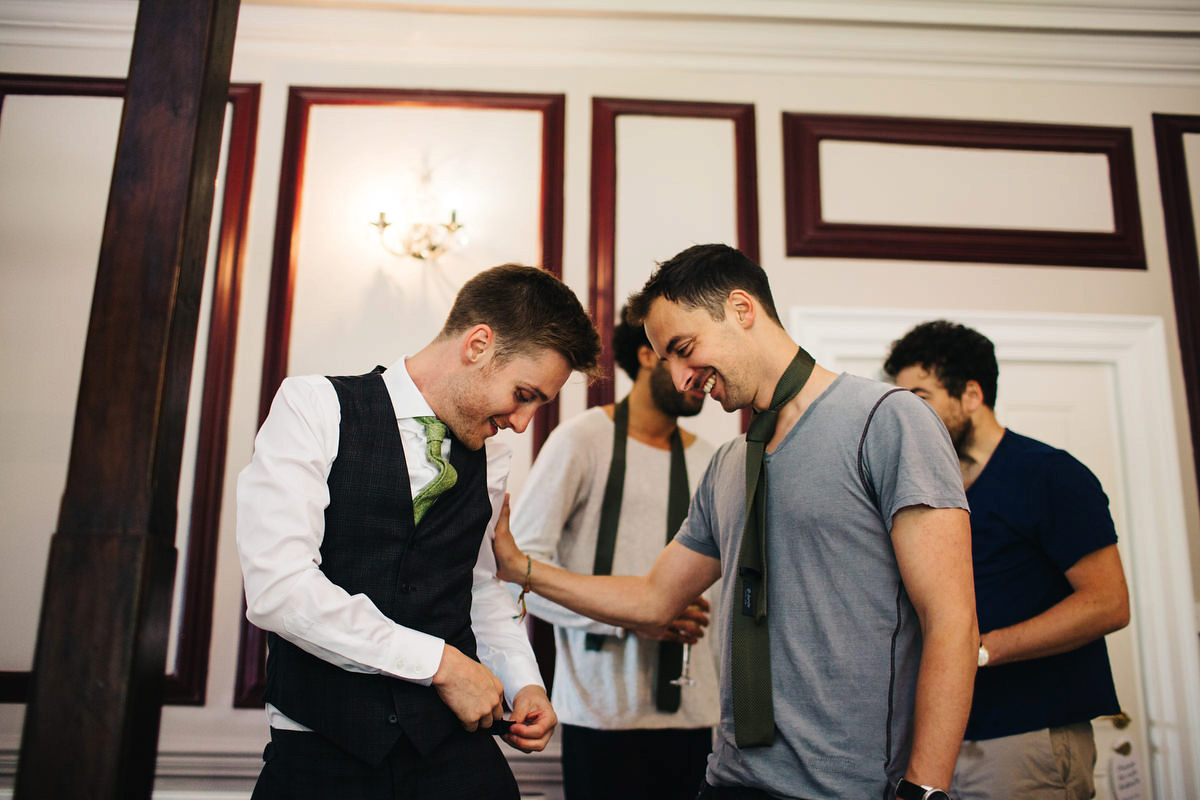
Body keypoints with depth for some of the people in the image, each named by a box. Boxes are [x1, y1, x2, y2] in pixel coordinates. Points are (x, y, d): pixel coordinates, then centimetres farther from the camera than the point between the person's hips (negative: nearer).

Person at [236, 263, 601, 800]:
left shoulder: (490, 459, 8)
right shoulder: (313, 408, -8)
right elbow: (276, 588, -18)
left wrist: (523, 682, 6)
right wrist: (440, 662, -14)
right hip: (320, 752, -4)